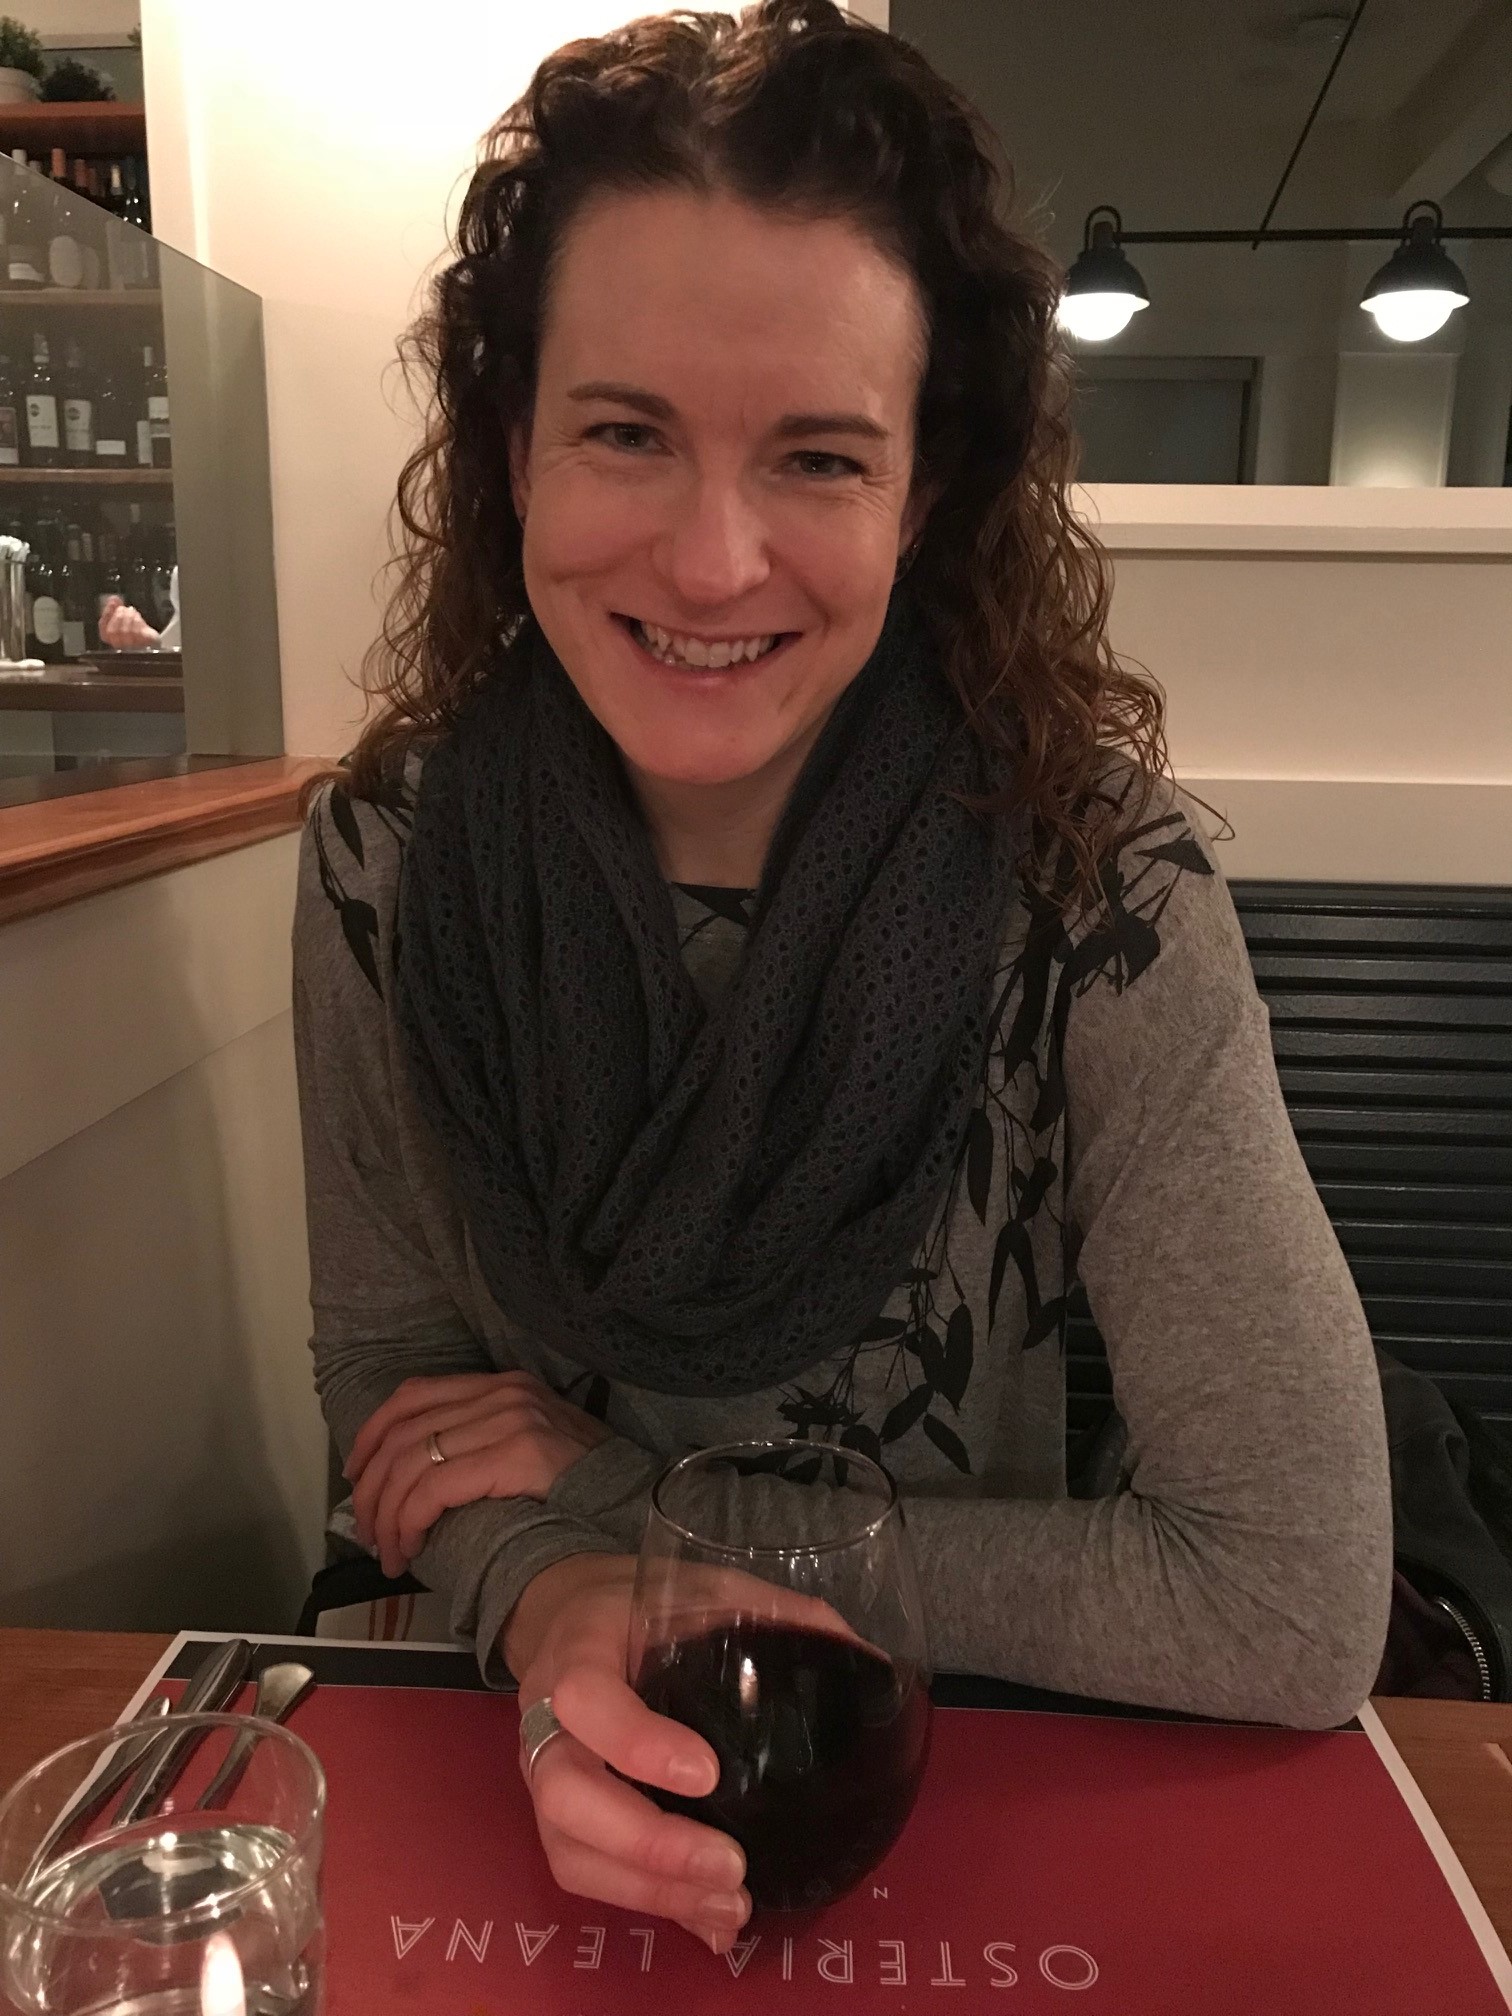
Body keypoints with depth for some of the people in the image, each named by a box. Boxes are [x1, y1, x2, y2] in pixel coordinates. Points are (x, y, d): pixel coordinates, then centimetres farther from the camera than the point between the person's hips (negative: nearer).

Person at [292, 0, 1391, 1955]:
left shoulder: (1096, 884, -21)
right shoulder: (386, 859, -13)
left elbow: (1298, 1609, -21)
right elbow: (392, 1368, -3)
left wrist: (630, 1486, -18)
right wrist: (555, 1612, -24)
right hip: (540, 1746, 2)